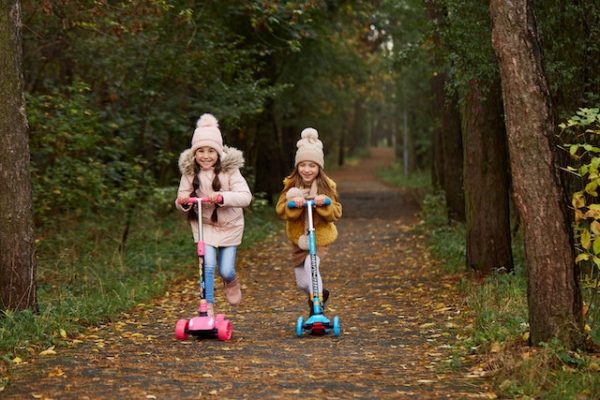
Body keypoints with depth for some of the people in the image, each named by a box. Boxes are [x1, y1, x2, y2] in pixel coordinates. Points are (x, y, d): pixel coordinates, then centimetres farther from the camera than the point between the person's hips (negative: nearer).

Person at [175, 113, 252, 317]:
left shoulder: (229, 170, -16)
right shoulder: (190, 172, -8)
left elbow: (245, 197, -23)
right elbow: (182, 196, -2)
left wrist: (221, 197, -38)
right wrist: (182, 201, -27)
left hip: (229, 225, -1)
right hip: (204, 224, 1)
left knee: (225, 270, 3)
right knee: (208, 265, -17)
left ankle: (231, 281, 41)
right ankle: (208, 307, -3)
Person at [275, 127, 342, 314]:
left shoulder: (326, 186, -6)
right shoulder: (291, 185, -5)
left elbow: (336, 213, -9)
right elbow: (280, 210, -13)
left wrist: (325, 203, -28)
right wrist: (293, 203, -33)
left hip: (320, 237, -2)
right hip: (298, 238, 3)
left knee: (311, 264, -29)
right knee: (302, 283, 8)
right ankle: (320, 293, 40)